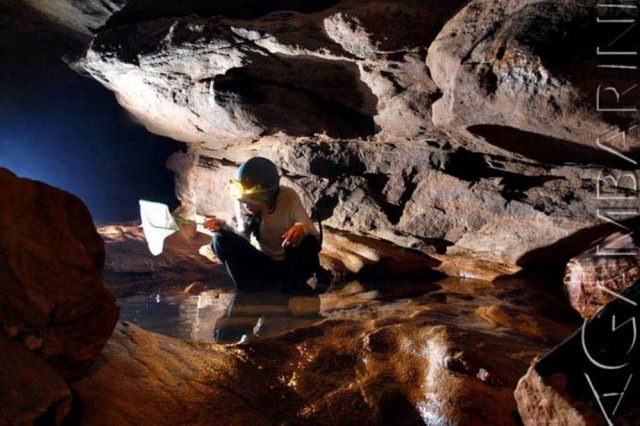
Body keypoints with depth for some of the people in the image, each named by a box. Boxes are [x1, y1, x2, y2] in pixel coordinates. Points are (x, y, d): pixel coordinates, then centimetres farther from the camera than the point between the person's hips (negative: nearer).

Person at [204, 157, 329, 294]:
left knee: (307, 241, -36)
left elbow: (315, 236, -20)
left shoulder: (288, 197, -20)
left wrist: (302, 227, -43)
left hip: (292, 263, -3)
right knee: (220, 239, -20)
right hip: (265, 263, 3)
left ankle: (294, 284, -5)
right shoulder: (241, 203, -12)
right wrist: (224, 227, -22)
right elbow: (243, 239, -3)